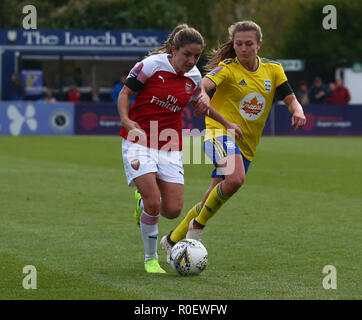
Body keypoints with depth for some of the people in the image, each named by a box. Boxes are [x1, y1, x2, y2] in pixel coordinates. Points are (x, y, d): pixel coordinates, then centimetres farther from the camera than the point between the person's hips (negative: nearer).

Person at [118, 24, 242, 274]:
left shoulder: (194, 77, 4)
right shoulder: (152, 65, -11)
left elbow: (199, 103, 25)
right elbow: (125, 93, -4)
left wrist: (227, 124, 28)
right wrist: (125, 119, -22)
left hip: (171, 147, 5)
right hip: (140, 142, -5)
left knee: (173, 210, -6)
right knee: (153, 203, -17)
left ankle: (143, 202, 29)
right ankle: (151, 259, 3)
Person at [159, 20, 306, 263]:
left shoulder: (273, 69, 8)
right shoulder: (227, 68, -7)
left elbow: (291, 100, 7)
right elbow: (202, 84, -25)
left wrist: (298, 111, -17)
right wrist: (202, 95, -50)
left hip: (246, 146, 5)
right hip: (221, 131, -5)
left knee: (211, 204, 7)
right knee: (235, 179, -35)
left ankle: (172, 240, 26)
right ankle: (198, 225, -15)